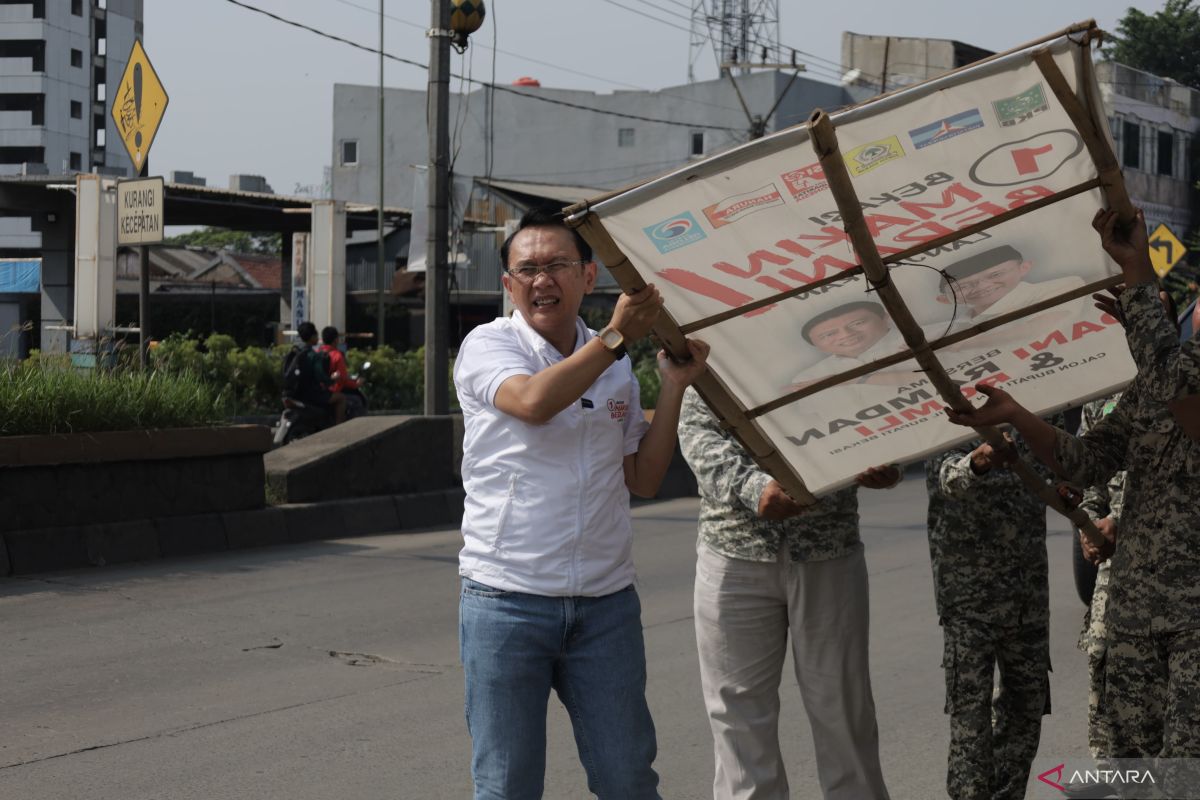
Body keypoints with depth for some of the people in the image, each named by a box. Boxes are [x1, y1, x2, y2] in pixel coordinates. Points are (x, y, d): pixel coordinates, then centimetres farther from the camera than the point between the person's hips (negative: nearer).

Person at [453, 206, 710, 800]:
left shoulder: (615, 366, 11)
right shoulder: (488, 345, -3)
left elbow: (644, 479, 11)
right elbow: (534, 401, -24)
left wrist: (673, 387, 3)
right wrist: (617, 336, -17)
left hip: (606, 601, 4)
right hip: (507, 599, -4)